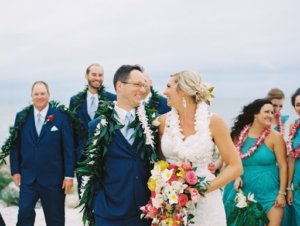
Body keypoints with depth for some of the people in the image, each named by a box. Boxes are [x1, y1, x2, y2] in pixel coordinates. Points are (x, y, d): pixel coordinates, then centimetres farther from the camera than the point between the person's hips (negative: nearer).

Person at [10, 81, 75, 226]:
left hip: (53, 178, -2)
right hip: (27, 177, 2)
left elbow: (68, 148, -5)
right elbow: (15, 146, 8)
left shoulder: (60, 117, -4)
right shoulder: (21, 117, 5)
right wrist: (15, 171, 2)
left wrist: (69, 175, -8)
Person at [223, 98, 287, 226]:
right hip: (244, 191, 3)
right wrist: (237, 176, -7)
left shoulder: (275, 137, -9)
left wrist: (282, 193, -12)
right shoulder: (240, 135, -1)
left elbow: (283, 166, -9)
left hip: (268, 192, -3)